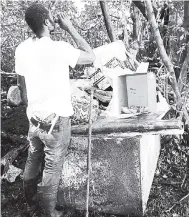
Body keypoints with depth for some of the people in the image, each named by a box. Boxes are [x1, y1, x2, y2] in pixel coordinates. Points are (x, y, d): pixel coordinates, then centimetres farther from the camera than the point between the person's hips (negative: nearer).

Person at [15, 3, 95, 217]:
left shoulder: (21, 49, 0)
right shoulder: (59, 48, -19)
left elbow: (22, 87, 9)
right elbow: (91, 57, -7)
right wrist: (71, 29, -5)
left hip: (34, 117, 6)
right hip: (56, 119, -6)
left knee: (32, 162, 20)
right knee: (52, 167, 8)